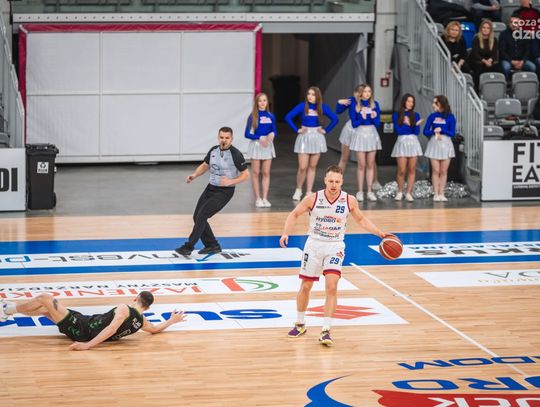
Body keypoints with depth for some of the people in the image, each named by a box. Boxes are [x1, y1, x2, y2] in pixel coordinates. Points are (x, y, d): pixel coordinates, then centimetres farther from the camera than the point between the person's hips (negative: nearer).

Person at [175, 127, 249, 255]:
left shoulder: (235, 154, -15)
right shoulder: (213, 150, 4)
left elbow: (246, 174, -11)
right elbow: (205, 165, 19)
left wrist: (230, 182, -26)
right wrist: (194, 175, 1)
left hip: (224, 191, -7)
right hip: (211, 188, 8)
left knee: (202, 216, -16)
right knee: (197, 217, 5)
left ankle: (188, 247, -9)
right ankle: (212, 245, 19)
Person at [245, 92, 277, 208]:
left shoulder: (270, 116, 2)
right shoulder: (253, 116, -7)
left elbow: (274, 131, 8)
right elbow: (247, 134, -8)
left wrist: (272, 135, -15)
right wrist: (260, 138, -19)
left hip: (267, 145, 3)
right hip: (256, 145, -3)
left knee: (266, 173, 4)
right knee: (256, 173, 4)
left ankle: (265, 198, 8)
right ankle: (258, 198, 11)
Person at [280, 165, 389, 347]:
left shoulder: (349, 201, -9)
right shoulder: (313, 199, -13)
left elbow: (361, 219, 9)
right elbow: (294, 214, 0)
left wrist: (380, 233, -1)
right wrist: (286, 233, -15)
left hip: (335, 247, 0)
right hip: (314, 244, 1)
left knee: (331, 287, -16)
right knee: (305, 286, 9)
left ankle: (326, 330, -13)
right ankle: (300, 324, 30)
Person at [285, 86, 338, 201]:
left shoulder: (323, 107, 1)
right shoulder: (302, 106, -5)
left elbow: (335, 119, 8)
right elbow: (288, 117, -8)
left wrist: (326, 130, 0)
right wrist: (297, 130, -9)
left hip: (317, 137, 2)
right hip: (304, 137, -2)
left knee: (312, 167, 6)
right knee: (303, 167, -7)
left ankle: (309, 192, 12)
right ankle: (298, 190, 14)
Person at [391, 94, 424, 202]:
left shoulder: (415, 115, 10)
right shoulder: (396, 115, 4)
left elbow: (417, 132, 2)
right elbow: (398, 130, -6)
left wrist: (416, 125, -16)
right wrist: (410, 126, -9)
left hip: (413, 142, 2)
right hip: (402, 142, -2)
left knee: (412, 170, 0)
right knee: (401, 170, -6)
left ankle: (408, 193, 4)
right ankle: (400, 192, 10)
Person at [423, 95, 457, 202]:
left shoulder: (450, 117, -1)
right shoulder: (432, 116, 5)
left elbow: (452, 133, -5)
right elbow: (426, 131, 3)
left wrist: (441, 130, -17)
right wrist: (434, 132, -16)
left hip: (446, 144, -1)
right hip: (434, 144, 1)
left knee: (443, 171, 3)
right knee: (435, 170, -2)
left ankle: (441, 194, 8)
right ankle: (436, 194, 1)